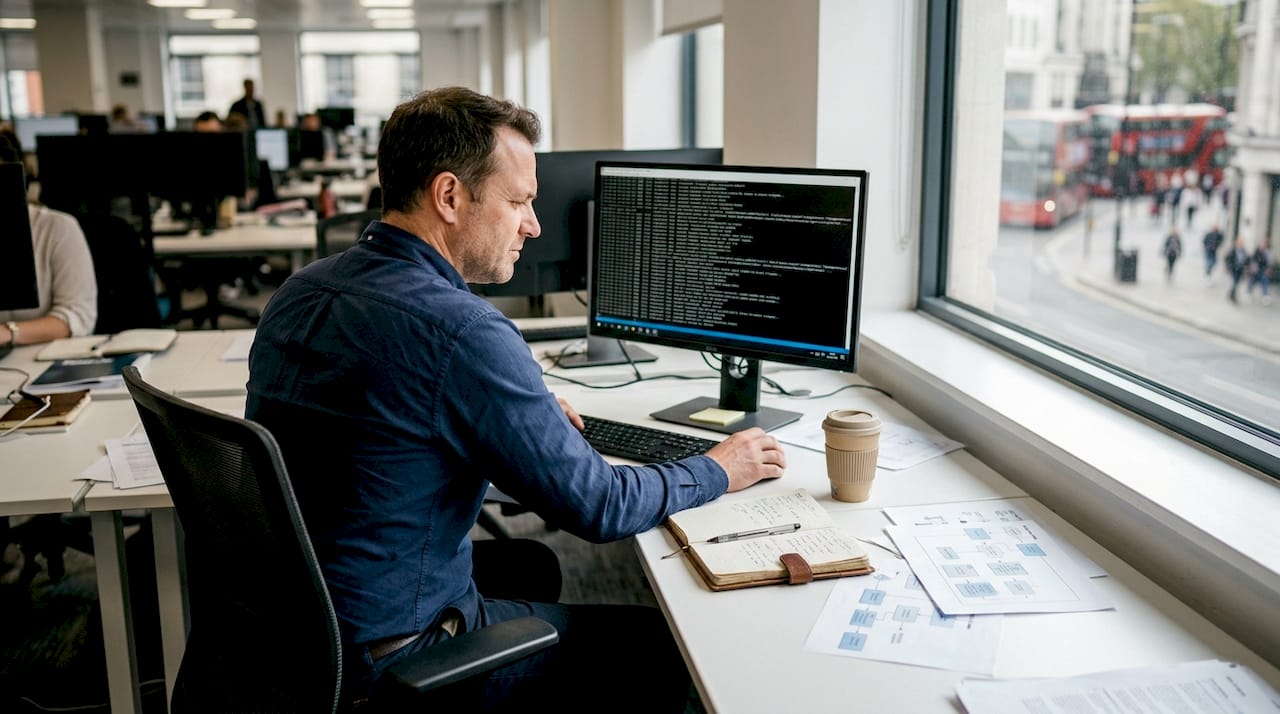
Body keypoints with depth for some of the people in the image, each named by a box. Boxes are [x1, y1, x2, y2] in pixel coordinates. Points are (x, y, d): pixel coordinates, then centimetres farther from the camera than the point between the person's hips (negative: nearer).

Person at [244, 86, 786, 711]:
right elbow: (596, 507, -19)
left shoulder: (297, 291, 1)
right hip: (386, 656, -9)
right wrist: (717, 472, -1)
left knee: (531, 565, 29)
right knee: (661, 643, 6)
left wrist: (530, 414, 16)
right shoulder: (463, 332, -27)